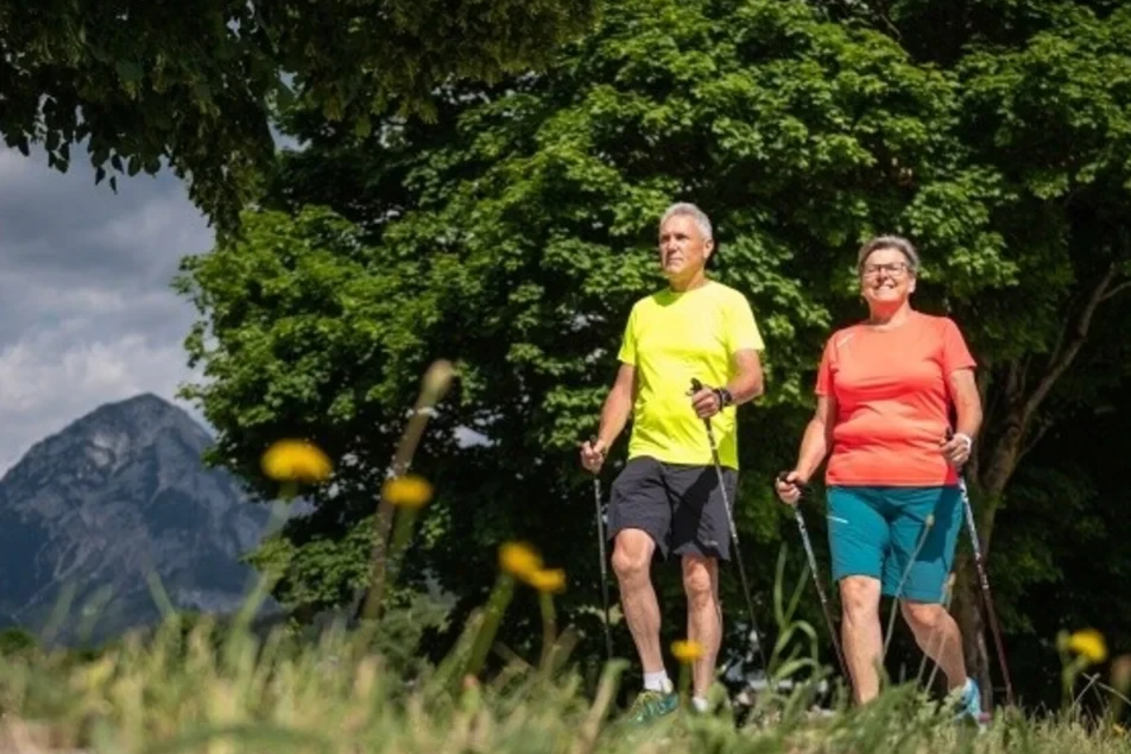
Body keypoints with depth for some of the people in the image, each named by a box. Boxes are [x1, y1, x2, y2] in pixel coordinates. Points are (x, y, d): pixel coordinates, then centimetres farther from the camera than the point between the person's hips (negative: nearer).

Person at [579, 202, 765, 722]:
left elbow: (753, 379, -8)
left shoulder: (728, 303, 3)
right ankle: (656, 685, -4)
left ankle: (700, 703, 6)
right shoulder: (644, 309, 17)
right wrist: (602, 443, 4)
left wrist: (723, 395, -30)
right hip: (647, 457, 3)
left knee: (700, 583, -1)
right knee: (628, 559, -16)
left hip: (707, 462, -3)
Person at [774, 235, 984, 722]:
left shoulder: (940, 331, 10)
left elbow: (969, 407, 4)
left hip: (926, 487, -2)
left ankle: (963, 690, 29)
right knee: (857, 595, -13)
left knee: (921, 611, 1)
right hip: (853, 487, 2)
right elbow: (823, 420, 17)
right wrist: (802, 473, 1)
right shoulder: (841, 343, 16)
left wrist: (964, 438, -18)